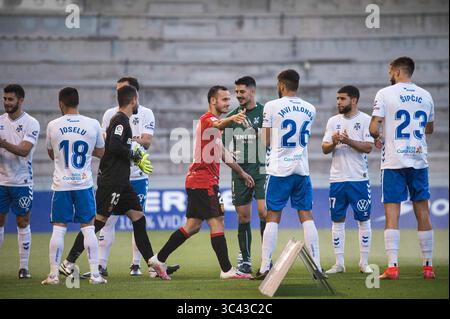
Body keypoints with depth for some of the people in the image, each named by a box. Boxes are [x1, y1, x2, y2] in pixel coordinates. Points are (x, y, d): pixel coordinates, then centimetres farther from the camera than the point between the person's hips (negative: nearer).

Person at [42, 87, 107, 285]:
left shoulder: (53, 126, -3)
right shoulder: (92, 124, -3)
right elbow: (100, 152, 12)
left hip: (61, 185, 0)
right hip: (84, 183, 0)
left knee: (58, 229, 4)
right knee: (88, 228, 4)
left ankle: (53, 274, 4)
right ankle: (95, 274, 2)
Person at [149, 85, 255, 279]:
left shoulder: (213, 121, 23)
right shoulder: (207, 118, -10)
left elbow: (223, 154, 31)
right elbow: (218, 125, -36)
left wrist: (242, 172, 31)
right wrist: (231, 119, -57)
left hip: (196, 181, 10)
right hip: (203, 180, -10)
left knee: (193, 226, 11)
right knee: (217, 222, -9)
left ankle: (159, 259, 14)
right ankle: (226, 270, -8)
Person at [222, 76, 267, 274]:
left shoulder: (264, 113, -1)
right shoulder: (232, 117, 11)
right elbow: (224, 145, 16)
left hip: (261, 170, -4)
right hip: (239, 171, 4)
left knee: (263, 211, -15)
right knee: (243, 217, 5)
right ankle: (245, 260, 13)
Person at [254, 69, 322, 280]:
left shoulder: (272, 106, -6)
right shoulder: (310, 109, 8)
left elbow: (266, 141, 1)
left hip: (279, 169, -3)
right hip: (302, 169, 3)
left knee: (273, 217, 0)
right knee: (306, 216, 6)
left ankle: (265, 267, -3)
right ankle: (317, 266, 3)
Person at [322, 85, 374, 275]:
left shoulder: (365, 120, -1)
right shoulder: (333, 121, 11)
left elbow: (368, 147, -10)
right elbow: (324, 149, 7)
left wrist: (348, 141, -21)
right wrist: (333, 143, -14)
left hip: (359, 179, -4)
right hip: (337, 179, 4)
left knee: (363, 220, 0)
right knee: (337, 220, 4)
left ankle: (364, 263, 6)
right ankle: (339, 263, 9)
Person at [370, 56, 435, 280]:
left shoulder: (385, 94, -5)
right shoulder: (425, 96, 9)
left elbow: (373, 129, -10)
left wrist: (379, 138, 11)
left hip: (393, 161, -4)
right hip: (419, 160, 4)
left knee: (392, 215, -3)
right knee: (422, 213, 9)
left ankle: (392, 267, -9)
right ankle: (428, 266, 11)